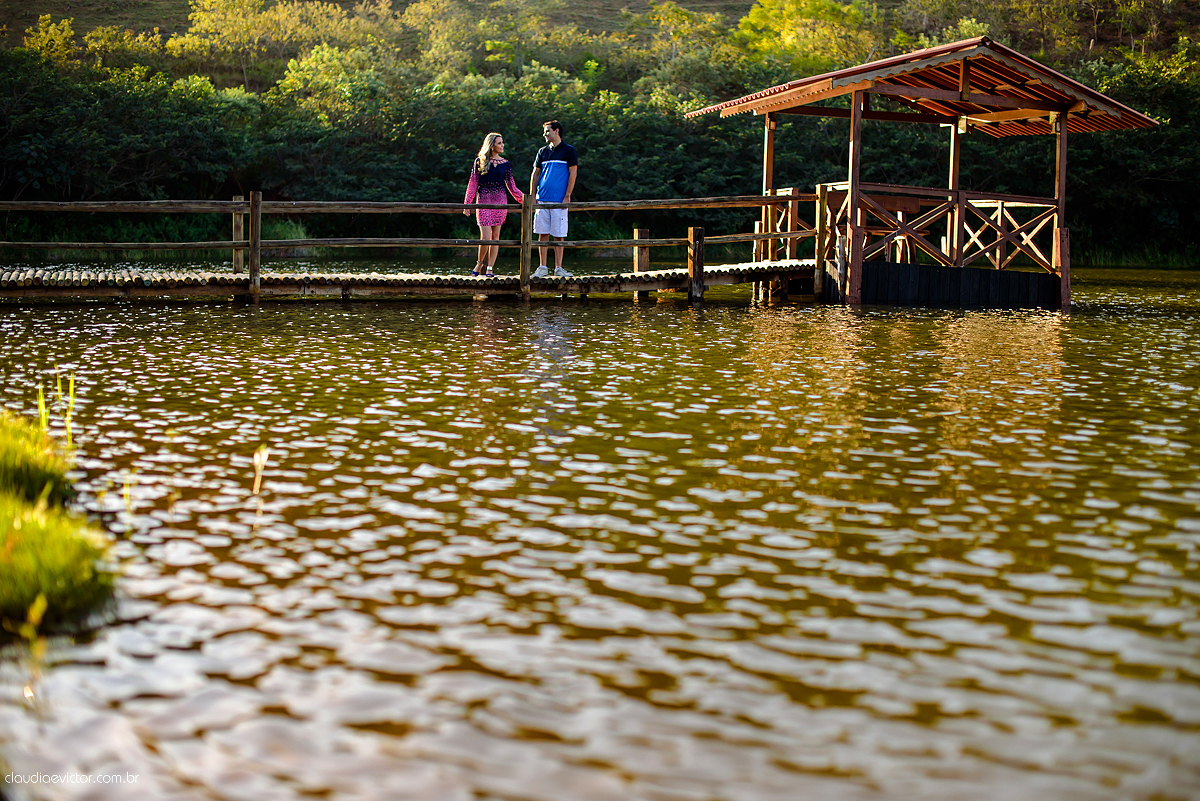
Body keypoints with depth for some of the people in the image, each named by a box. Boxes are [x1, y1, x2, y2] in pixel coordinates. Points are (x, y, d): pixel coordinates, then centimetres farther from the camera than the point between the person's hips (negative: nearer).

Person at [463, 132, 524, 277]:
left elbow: (511, 186, 10)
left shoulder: (505, 163, 9)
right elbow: (473, 183, 4)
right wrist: (467, 203, -1)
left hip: (500, 200, 2)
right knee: (485, 236, -10)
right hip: (483, 200, -2)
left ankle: (490, 268, 8)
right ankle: (480, 263, 14)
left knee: (495, 236, 2)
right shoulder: (479, 161, 4)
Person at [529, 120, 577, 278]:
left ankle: (558, 268, 4)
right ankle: (542, 268, 7)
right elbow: (535, 174, 17)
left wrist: (567, 196, -9)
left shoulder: (568, 150, 3)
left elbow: (573, 173, -1)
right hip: (542, 198, 4)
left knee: (559, 235, -2)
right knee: (543, 234, 2)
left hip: (559, 200, -4)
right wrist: (532, 196, 7)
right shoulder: (543, 152, 15)